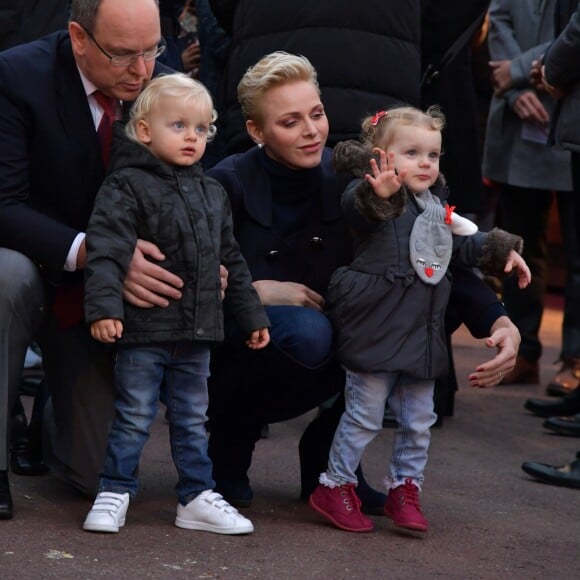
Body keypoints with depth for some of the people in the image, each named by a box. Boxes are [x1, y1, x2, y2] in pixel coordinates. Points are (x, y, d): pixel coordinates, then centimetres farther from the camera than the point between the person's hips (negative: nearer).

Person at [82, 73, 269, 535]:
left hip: (196, 332, 6)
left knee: (193, 418, 13)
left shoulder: (213, 194, 14)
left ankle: (197, 497, 21)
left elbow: (231, 261, 20)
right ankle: (115, 492, 13)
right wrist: (104, 306, -31)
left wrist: (251, 315, 20)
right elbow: (106, 249, -19)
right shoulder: (126, 186, -9)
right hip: (144, 328, -6)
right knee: (134, 417, 1)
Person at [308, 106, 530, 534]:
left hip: (422, 333, 7)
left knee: (418, 418, 14)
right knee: (365, 415, 0)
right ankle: (336, 486, 15)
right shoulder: (372, 195, -13)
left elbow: (466, 243, 26)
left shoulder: (437, 206, 13)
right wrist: (378, 194, -60)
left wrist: (502, 252, 13)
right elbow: (357, 209, -38)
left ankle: (405, 488, 28)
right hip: (376, 332, -7)